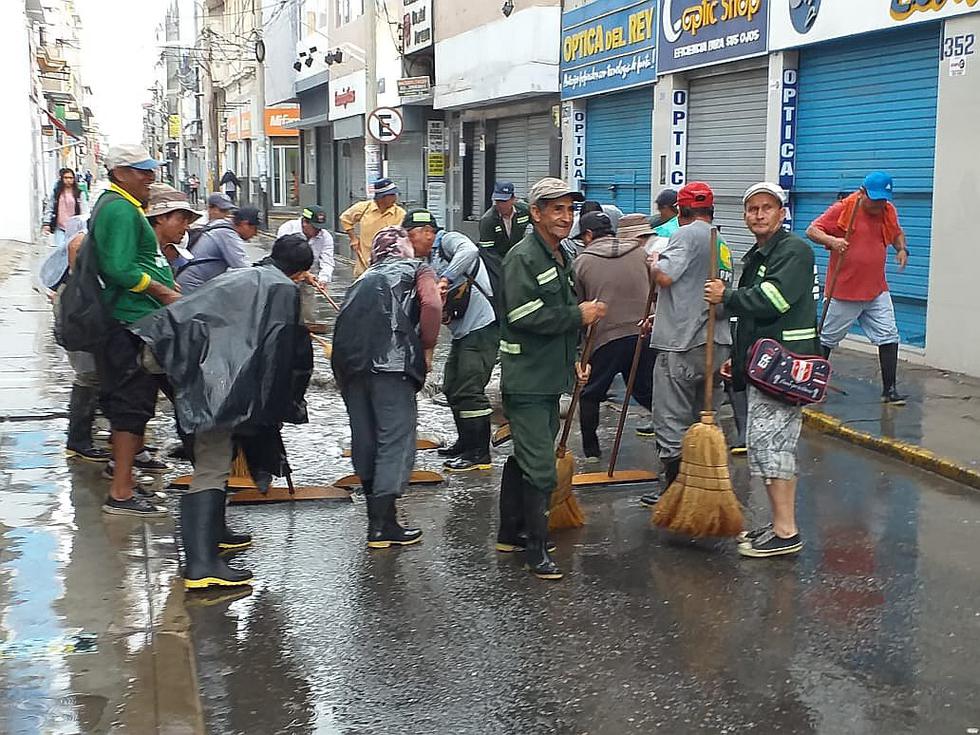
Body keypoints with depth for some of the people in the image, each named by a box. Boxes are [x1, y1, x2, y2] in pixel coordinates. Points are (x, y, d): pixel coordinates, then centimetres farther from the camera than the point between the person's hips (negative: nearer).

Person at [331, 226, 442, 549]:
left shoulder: (366, 276, 33)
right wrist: (427, 349, 4)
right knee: (397, 437, -3)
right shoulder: (418, 269, 15)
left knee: (364, 436, 15)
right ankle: (383, 525, -6)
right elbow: (431, 305, -3)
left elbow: (349, 315, 25)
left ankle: (375, 513, 27)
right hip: (391, 358, -6)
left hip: (347, 357, 6)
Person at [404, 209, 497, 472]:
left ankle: (480, 454, -3)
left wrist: (445, 279, -33)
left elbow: (469, 251, -30)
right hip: (463, 331, 11)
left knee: (469, 391, -10)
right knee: (452, 388, 18)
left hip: (481, 326, -11)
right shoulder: (432, 259, 21)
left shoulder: (449, 240, -6)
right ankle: (466, 443, 32)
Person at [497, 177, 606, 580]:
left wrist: (574, 360, 21)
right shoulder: (523, 257, -15)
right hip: (526, 379, -10)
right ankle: (536, 549, -1)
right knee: (540, 467, -10)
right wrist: (579, 315, -19)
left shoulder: (563, 257, 16)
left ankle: (511, 533, 31)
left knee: (524, 457, 19)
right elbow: (525, 315, -25)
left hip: (551, 376, 10)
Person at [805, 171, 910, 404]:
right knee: (827, 339, 7)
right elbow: (812, 231, -14)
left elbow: (897, 233, 24)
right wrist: (831, 240, -33)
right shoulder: (842, 209, -12)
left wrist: (902, 249, 3)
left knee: (889, 337, -1)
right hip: (844, 291, -5)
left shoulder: (889, 212, 5)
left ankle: (889, 390, 6)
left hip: (877, 291, 5)